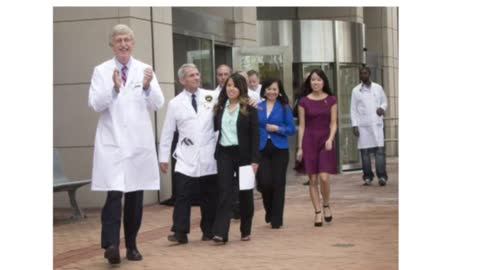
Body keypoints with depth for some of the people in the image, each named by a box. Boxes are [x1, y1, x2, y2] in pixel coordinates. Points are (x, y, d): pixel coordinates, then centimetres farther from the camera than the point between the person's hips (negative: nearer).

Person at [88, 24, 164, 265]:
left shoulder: (145, 70, 6)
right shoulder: (101, 71, 2)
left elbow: (157, 104, -1)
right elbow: (95, 104, -7)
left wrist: (147, 87, -20)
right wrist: (114, 88, -23)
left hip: (139, 142, 3)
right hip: (112, 143, -3)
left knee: (136, 196, 8)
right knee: (114, 194, -15)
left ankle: (131, 245, 18)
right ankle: (111, 244, -19)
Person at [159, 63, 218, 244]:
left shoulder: (211, 97, 3)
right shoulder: (175, 103, 3)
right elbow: (167, 132, 5)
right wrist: (163, 157, 3)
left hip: (209, 157, 1)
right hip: (186, 158, -1)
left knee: (209, 196, 9)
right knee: (183, 196, -6)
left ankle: (208, 231, 21)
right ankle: (180, 232, -2)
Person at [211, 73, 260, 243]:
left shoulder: (249, 108, -4)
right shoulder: (220, 107, 8)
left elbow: (255, 135, -6)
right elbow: (215, 128, 11)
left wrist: (254, 159, -11)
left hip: (243, 154, -2)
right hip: (224, 153, 2)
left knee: (245, 193, 8)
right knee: (224, 192, -5)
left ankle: (246, 231, 22)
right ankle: (220, 233, -11)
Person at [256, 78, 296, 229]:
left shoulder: (284, 108, 1)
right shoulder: (258, 107, 7)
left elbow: (292, 129, 0)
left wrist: (277, 129, -14)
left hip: (279, 150, -1)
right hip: (262, 150, 1)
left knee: (278, 184, 2)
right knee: (264, 182, -8)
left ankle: (276, 220, 12)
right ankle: (269, 211, 21)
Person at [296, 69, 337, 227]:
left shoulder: (331, 100, 4)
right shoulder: (304, 102, 3)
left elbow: (333, 123, 4)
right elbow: (301, 126, 4)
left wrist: (330, 139, -13)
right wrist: (300, 147, 1)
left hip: (326, 140, 0)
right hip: (309, 141, 0)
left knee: (324, 177, -12)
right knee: (313, 179, 0)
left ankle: (326, 205, 14)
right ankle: (317, 212, 8)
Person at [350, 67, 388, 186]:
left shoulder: (378, 88, 10)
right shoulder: (356, 90, 7)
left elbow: (384, 101, 18)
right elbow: (353, 109, 5)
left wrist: (382, 108, -6)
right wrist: (355, 125, -3)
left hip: (377, 123, 0)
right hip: (363, 125, 0)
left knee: (380, 149, -9)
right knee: (364, 151, 0)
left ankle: (382, 176, -10)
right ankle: (367, 177, 7)